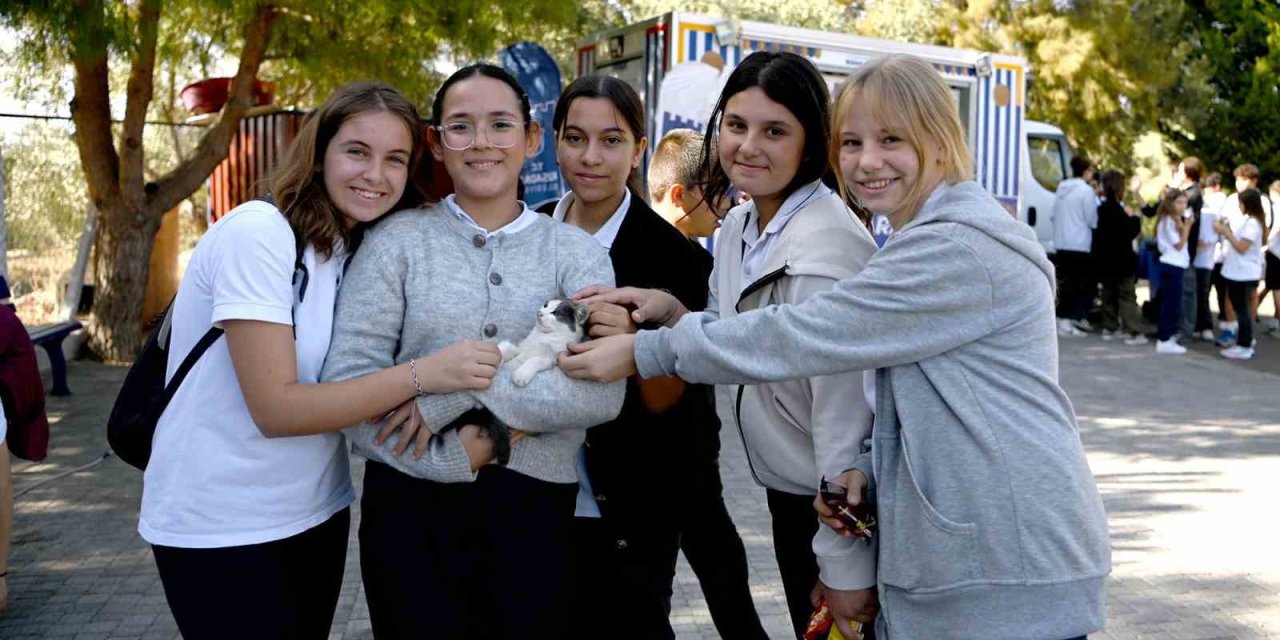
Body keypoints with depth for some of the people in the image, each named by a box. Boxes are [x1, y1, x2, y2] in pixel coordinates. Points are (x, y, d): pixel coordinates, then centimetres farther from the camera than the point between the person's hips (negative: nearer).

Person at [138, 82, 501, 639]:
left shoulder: (361, 248, 5)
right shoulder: (257, 231, -19)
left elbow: (353, 376, 4)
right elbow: (276, 408, -23)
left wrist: (421, 397, -18)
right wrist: (421, 374, -27)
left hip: (317, 514, 7)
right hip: (219, 528, -7)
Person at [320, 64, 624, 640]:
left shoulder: (575, 252, 4)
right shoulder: (397, 240, 2)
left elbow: (603, 394, -11)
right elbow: (346, 380, -8)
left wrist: (465, 382, -19)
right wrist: (454, 459, -18)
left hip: (534, 512, 1)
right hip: (411, 510, -1)